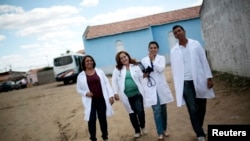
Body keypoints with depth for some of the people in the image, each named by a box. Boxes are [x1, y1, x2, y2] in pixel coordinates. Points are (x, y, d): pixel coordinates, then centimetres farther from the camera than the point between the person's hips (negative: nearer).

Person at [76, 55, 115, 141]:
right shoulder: (81, 76, 2)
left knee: (103, 119, 10)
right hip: (90, 101, -1)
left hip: (101, 99, 1)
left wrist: (111, 95, -4)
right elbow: (78, 89, 8)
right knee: (91, 120, -1)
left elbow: (106, 83, 3)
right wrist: (85, 93, -12)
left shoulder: (99, 71, 4)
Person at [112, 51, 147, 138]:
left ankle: (142, 127, 28)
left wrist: (144, 90, 1)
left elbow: (141, 78, 5)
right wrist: (116, 93, -6)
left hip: (137, 93, -1)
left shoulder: (135, 66, 4)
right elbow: (114, 81, 2)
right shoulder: (117, 69, 4)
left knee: (140, 111, -1)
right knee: (132, 113, 10)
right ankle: (137, 131, 27)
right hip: (126, 95, 1)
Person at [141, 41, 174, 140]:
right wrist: (144, 74, -10)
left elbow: (161, 69, -14)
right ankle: (160, 133, 1)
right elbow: (142, 73, 10)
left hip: (161, 86, 1)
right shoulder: (144, 60, 5)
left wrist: (153, 60, -13)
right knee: (157, 110, -7)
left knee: (163, 109, 11)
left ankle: (164, 130, 27)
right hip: (151, 87, -1)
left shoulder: (161, 58, 3)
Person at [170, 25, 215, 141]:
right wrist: (178, 87, 0)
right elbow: (175, 69, 3)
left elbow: (204, 61, 2)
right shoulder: (173, 51, 3)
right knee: (193, 110, -3)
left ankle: (199, 130, 32)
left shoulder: (195, 44, 3)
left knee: (201, 108, 11)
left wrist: (209, 78, -4)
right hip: (185, 83, -1)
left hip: (200, 81, 1)